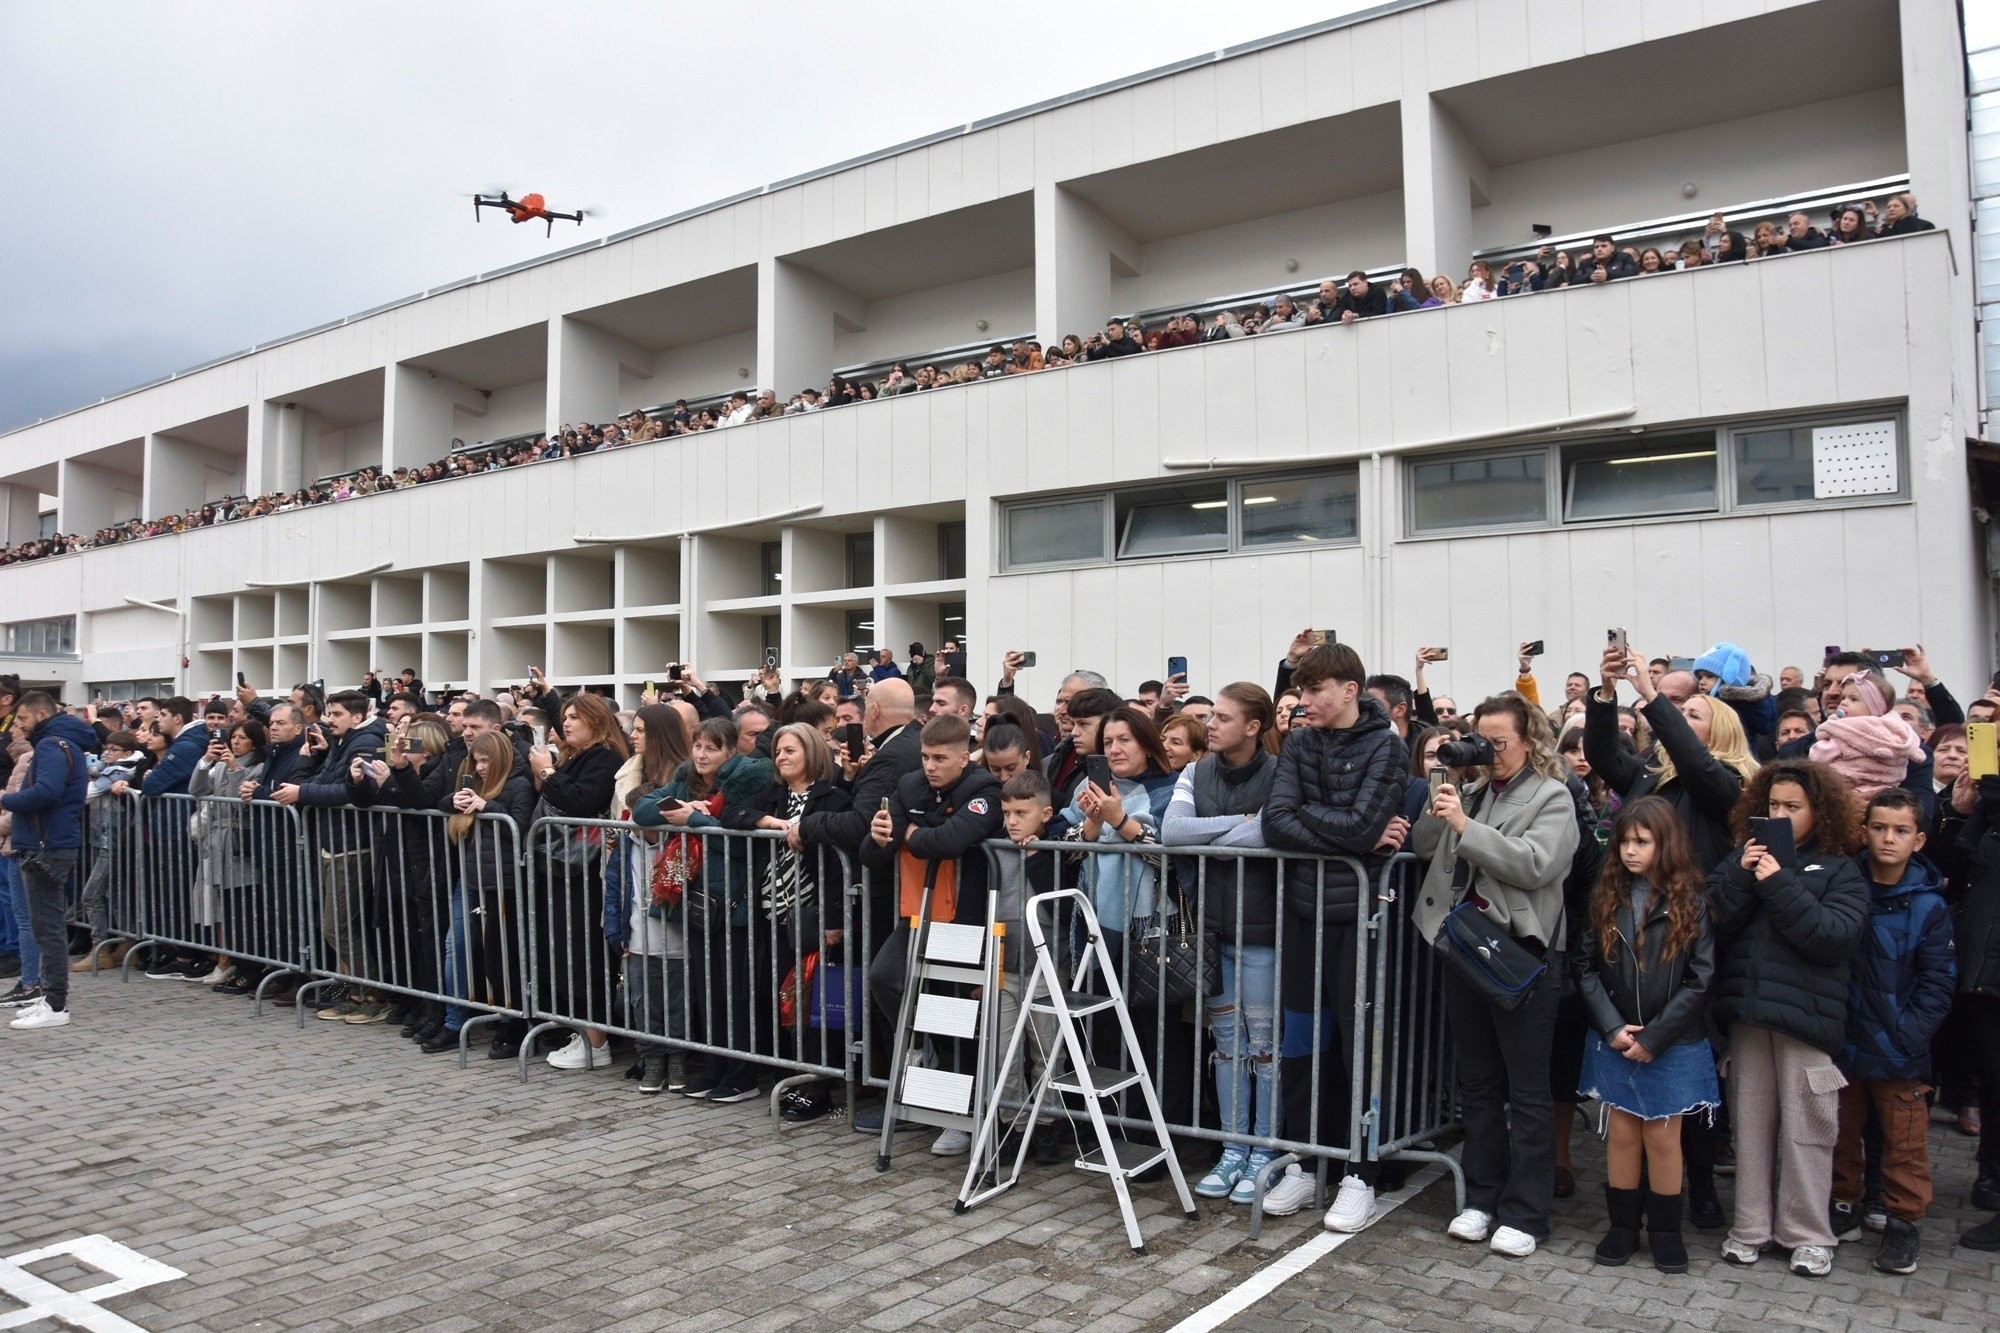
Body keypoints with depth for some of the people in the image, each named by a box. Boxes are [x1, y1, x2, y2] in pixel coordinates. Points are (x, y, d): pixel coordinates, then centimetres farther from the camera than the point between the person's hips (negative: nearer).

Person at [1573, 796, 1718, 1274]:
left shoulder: (1691, 900, -7)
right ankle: (1623, 1225, 22)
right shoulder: (1606, 897, 3)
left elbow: (1700, 978, -9)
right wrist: (1612, 1027, -10)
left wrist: (1653, 1037, -12)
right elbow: (1586, 967, 2)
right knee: (1622, 1132, 9)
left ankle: (1665, 1230, 22)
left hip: (1672, 1043, -2)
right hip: (1614, 1041, 3)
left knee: (1662, 1135, 6)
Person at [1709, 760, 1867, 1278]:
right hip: (1746, 1009, 3)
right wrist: (1742, 876, -12)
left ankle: (1807, 1233, 16)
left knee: (1805, 1128, 3)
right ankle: (1751, 1225, 19)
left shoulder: (1840, 870, 2)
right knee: (1752, 1121, 10)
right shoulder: (1745, 857, 10)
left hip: (1806, 1015, -3)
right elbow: (1713, 924, 0)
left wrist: (1779, 885, -17)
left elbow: (1833, 937, -14)